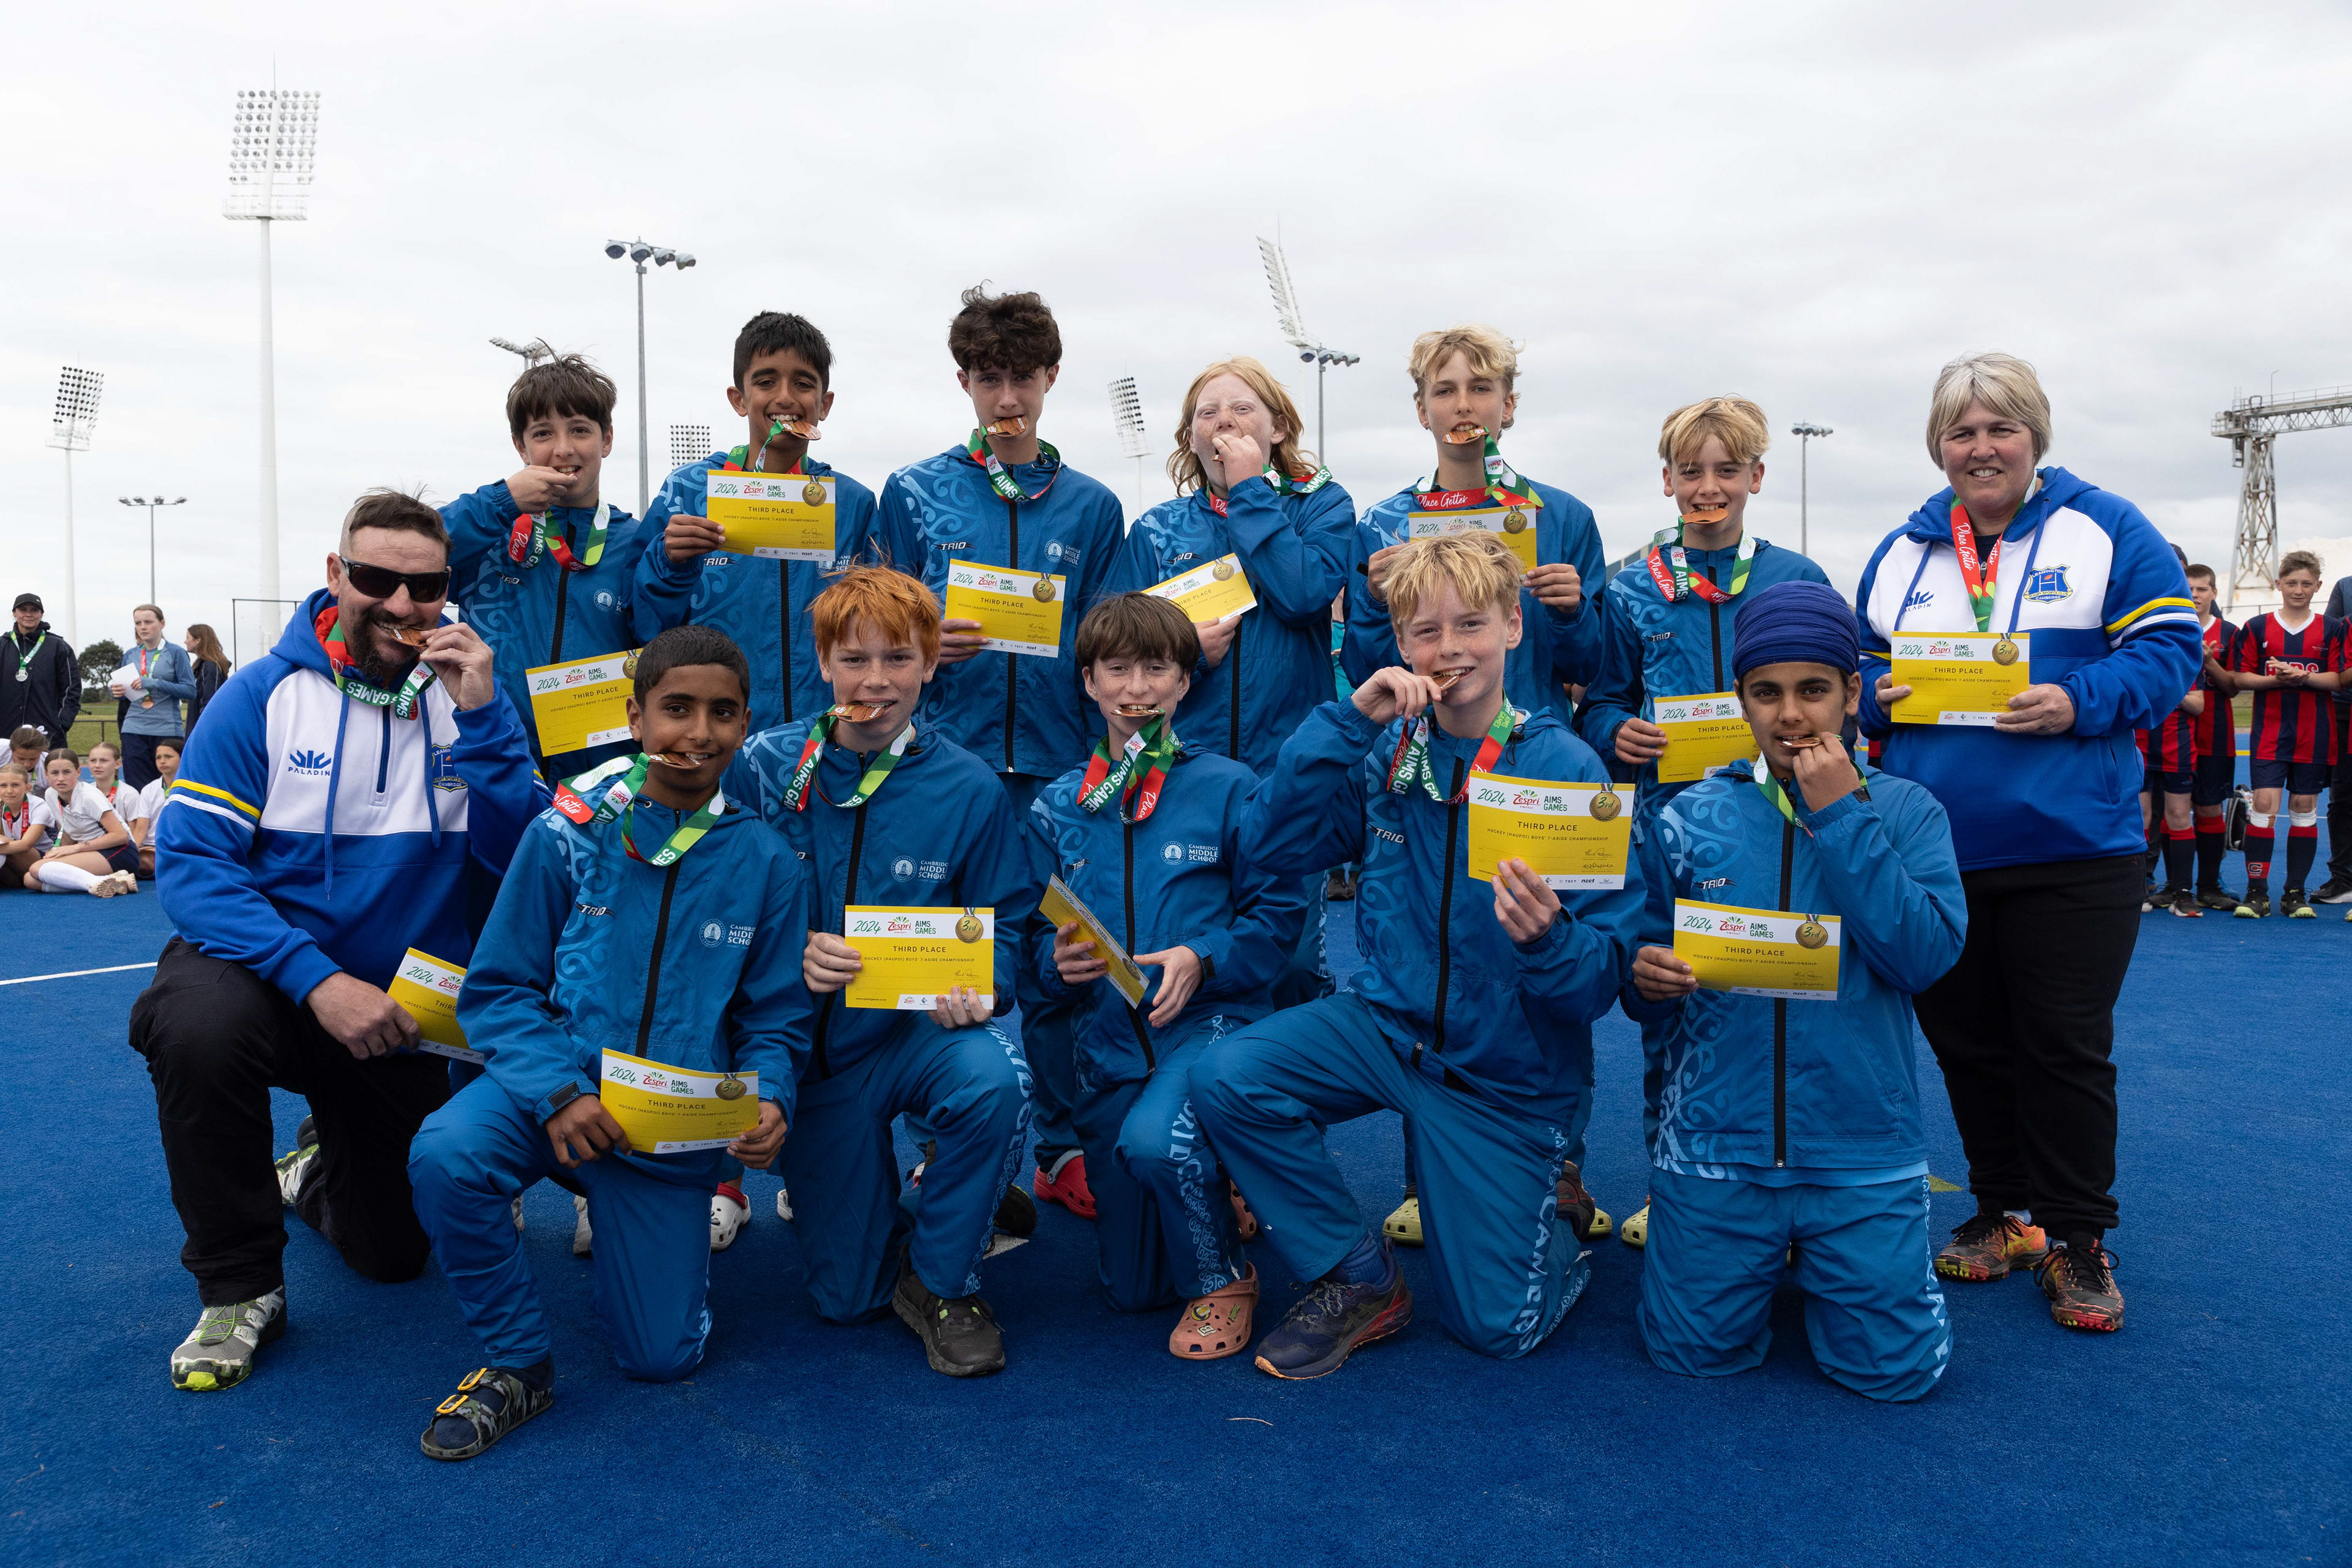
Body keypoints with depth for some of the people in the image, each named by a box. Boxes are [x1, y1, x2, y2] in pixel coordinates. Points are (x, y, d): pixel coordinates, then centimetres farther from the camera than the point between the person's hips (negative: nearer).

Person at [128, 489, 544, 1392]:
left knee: (394, 1253, 10)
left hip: (402, 1002, 3)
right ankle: (239, 1287, -15)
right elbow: (189, 862, -19)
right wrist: (317, 979, -31)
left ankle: (316, 1169, 49)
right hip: (263, 969, -2)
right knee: (199, 1023, -39)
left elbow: (520, 859, -15)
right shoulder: (264, 694, -12)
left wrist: (480, 721, -27)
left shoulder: (468, 697, -6)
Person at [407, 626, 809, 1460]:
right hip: (557, 1082, -1)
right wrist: (559, 1092, -22)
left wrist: (768, 1102, -19)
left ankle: (649, 1221, 36)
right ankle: (517, 1361, -9)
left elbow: (776, 1020, 2)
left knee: (661, 1356, 2)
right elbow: (497, 989, -6)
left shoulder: (764, 862, -4)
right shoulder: (568, 832, -10)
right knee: (445, 1154, -34)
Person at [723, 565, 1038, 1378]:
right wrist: (792, 953, -25)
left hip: (922, 1028, 0)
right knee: (847, 1294, 4)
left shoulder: (966, 785, -6)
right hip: (815, 1039, 1)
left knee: (993, 1078, -37)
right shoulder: (765, 767, -7)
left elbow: (1005, 921, 1)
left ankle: (942, 1279, -10)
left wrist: (980, 991, -20)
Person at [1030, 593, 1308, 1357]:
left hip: (1215, 1018, -4)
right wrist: (1058, 961, -11)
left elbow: (1279, 911, -3)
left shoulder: (1229, 788, -2)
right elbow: (1038, 939, 11)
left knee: (1154, 1139, -37)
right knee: (1130, 1286, 8)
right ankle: (1206, 1189, 41)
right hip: (1110, 1040, 4)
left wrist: (1202, 959, -18)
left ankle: (1224, 1279, -7)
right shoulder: (1058, 807, 8)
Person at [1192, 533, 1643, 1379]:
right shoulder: (1385, 748, -3)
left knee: (1492, 1325, -2)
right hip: (1387, 1020, 3)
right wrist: (1348, 721, -18)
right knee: (1226, 1078, -23)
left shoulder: (1566, 769, -14)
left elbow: (1608, 974, -15)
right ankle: (1359, 1279, -1)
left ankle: (1553, 1228, 35)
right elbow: (1270, 848, -14)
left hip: (1508, 1074, -3)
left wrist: (1548, 940, -39)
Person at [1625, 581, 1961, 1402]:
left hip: (1862, 1146, -1)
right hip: (1715, 1141, 1)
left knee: (1895, 1366, -3)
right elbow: (1646, 975, 8)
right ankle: (1762, 1255, 33)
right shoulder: (1690, 818, 3)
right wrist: (1646, 975, -16)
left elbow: (1926, 957, -14)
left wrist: (1842, 816, -15)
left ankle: (1831, 1261, 28)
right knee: (1695, 1349, 2)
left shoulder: (1905, 812, 0)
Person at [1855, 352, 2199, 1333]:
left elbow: (2167, 650, -4)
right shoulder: (1900, 552, 12)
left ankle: (2076, 1235, 17)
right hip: (1931, 852, 4)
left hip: (2070, 849, -3)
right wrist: (1877, 695, -6)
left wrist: (2077, 702, -19)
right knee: (1965, 1040, 11)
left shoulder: (2106, 531, 1)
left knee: (2066, 1045, 2)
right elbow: (1859, 666, 16)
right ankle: (2004, 1214, 28)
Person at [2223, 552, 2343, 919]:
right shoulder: (2256, 627, 6)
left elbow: (2338, 679, 0)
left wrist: (2304, 677, -18)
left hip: (2315, 735, 1)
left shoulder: (2332, 630, 7)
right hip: (2270, 732, -1)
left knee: (2305, 809, 4)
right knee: (2264, 805, -11)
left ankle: (2295, 893, 12)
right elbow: (2239, 678, 3)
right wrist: (2275, 680, -15)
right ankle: (2256, 892, -5)